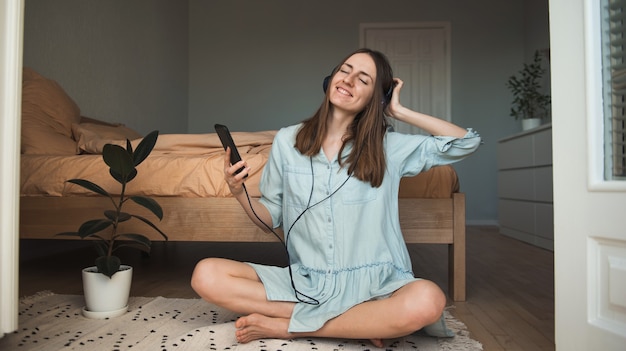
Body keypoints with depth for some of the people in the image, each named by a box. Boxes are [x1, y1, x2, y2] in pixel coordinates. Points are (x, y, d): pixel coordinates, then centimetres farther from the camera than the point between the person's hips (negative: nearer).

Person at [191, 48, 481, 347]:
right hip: (303, 281, 2)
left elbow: (467, 143, 1)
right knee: (206, 275, -20)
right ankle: (362, 322, -16)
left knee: (427, 302, -34)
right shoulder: (287, 140, 4)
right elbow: (270, 219, 9)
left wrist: (400, 112, 0)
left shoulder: (389, 147, 2)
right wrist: (239, 192, -11)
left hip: (369, 283, -1)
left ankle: (283, 327, -16)